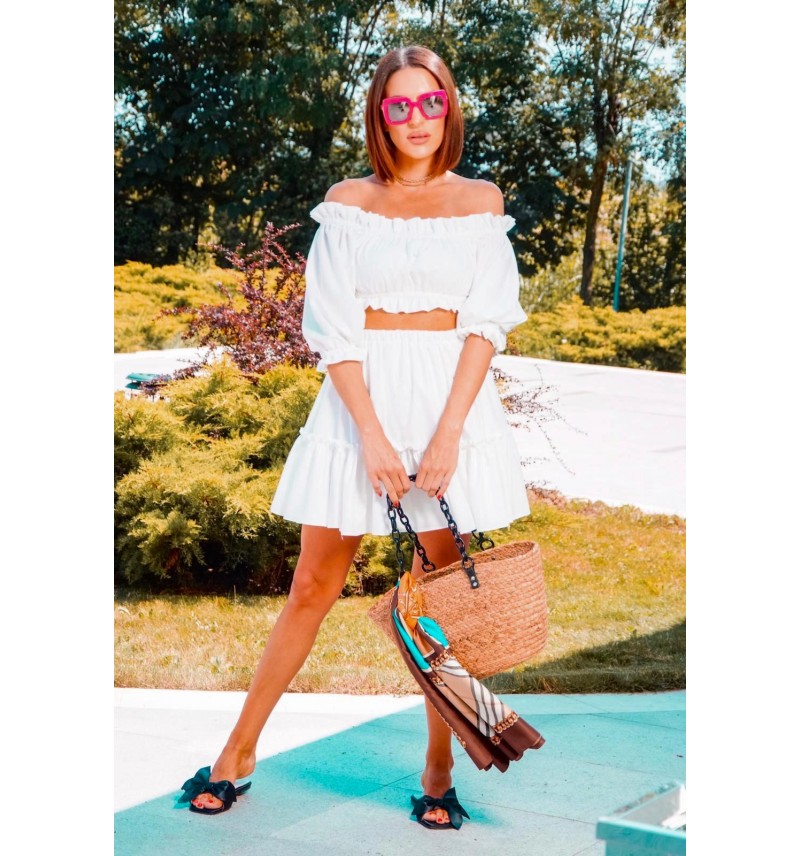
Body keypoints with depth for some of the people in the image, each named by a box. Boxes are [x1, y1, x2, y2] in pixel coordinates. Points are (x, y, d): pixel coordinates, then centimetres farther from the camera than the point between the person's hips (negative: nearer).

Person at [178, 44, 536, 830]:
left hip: (453, 397, 0)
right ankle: (239, 751, 16)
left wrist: (449, 432, -13)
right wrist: (372, 435, -13)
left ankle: (439, 768, 15)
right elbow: (332, 327, -3)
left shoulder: (480, 201, 6)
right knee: (313, 585, 4)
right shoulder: (347, 203, 4)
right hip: (360, 400, 0)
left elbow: (486, 323, -2)